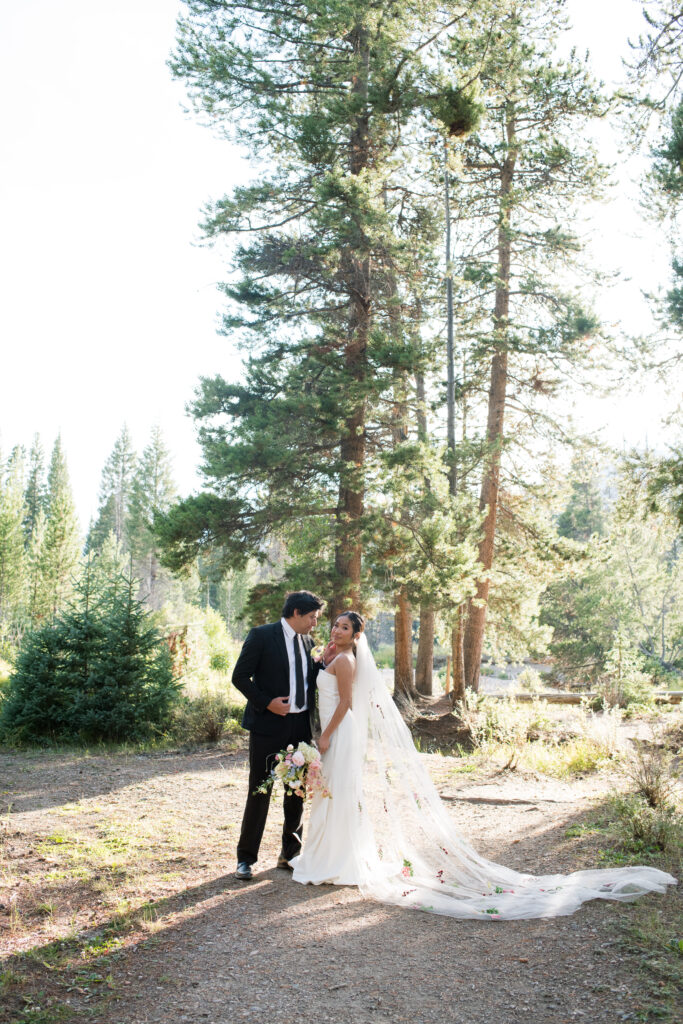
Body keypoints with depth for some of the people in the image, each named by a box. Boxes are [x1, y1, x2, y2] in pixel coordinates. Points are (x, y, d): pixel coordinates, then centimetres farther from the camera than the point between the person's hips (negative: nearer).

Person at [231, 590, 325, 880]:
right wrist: (266, 702, -17)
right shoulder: (261, 636, -7)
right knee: (259, 791, 0)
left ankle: (290, 852, 27)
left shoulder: (307, 642, 12)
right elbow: (240, 676, -9)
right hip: (268, 725, -6)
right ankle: (246, 857, 14)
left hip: (301, 727, 6)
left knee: (298, 791, 12)